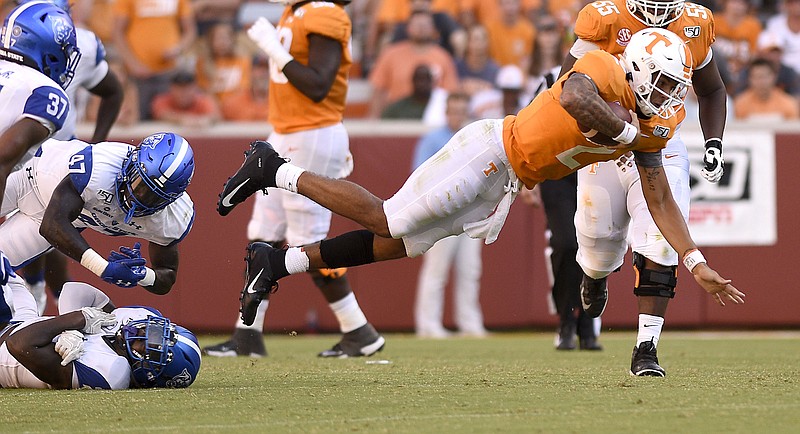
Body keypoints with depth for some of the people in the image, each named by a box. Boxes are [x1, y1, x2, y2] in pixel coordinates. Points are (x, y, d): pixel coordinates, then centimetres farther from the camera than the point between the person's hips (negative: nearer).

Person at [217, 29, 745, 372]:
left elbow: (660, 200, 11)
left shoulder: (653, 127, 7)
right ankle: (276, 171, 8)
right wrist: (626, 131, -27)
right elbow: (573, 98, -42)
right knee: (389, 221, -5)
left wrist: (697, 264, 4)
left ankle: (280, 261, 17)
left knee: (399, 242, 9)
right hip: (493, 150, -8)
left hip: (505, 186, 8)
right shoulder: (604, 71, -19)